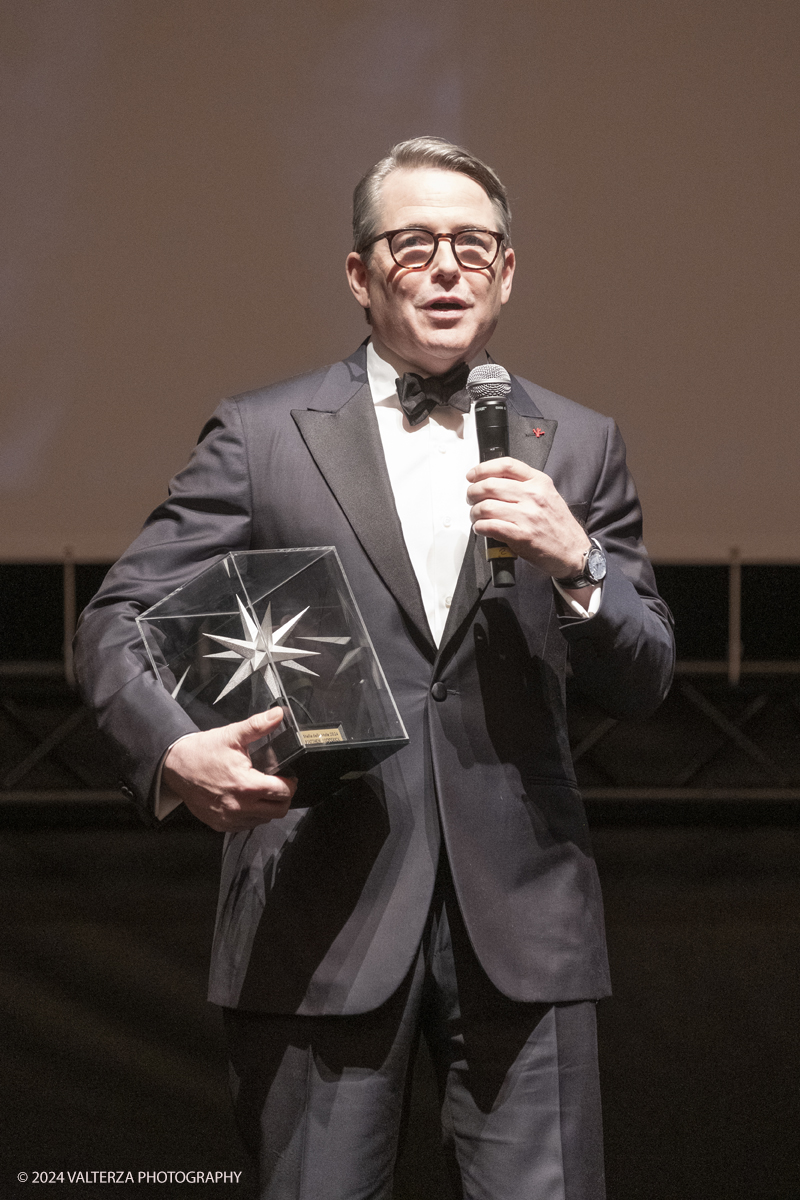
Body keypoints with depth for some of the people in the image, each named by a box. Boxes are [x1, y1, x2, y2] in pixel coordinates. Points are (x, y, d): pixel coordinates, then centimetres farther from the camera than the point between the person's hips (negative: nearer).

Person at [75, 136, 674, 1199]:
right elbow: (119, 623, 3)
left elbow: (642, 683, 10)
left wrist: (574, 563, -11)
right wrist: (174, 752, -18)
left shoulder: (577, 448, 12)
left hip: (520, 919, 2)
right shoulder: (261, 437, 6)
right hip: (321, 912, -1)